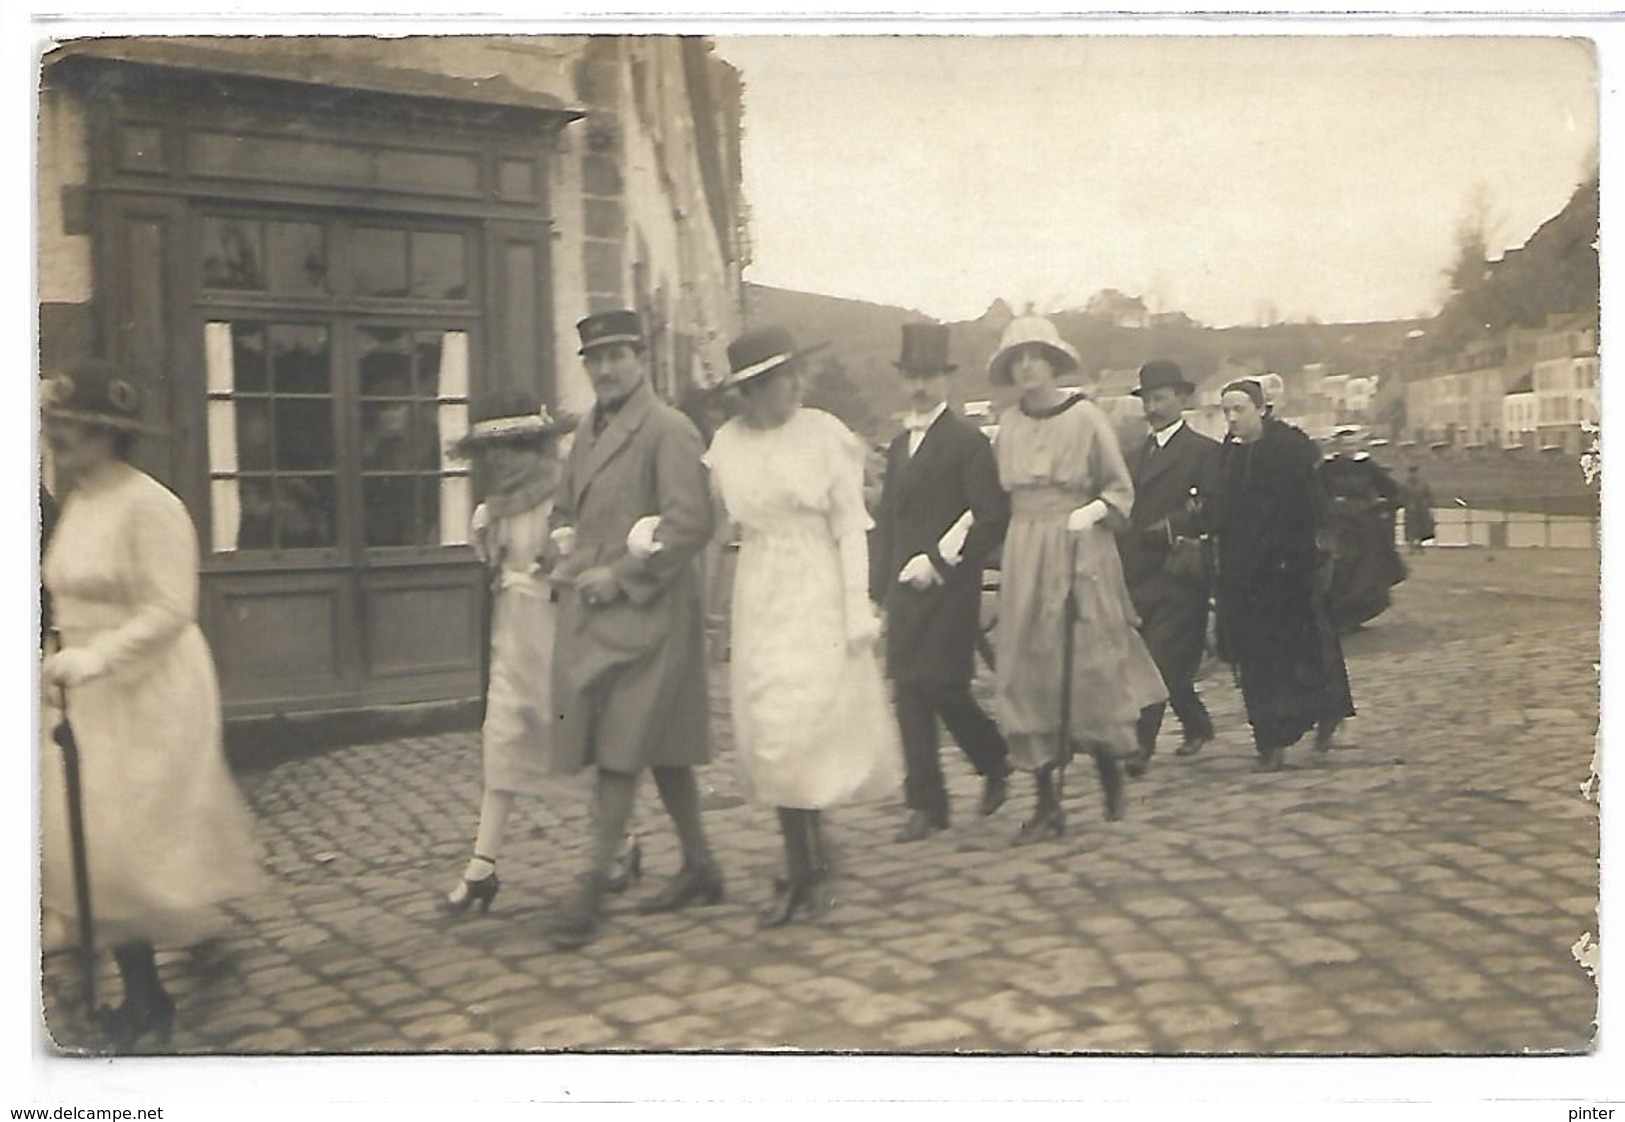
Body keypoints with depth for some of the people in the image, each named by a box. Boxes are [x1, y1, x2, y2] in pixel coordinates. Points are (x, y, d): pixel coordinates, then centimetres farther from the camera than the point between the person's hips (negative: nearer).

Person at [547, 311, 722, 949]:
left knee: (621, 750, -8)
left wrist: (622, 574, -16)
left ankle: (594, 888, -3)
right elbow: (564, 509, 26)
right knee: (660, 748, 15)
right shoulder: (588, 431, 16)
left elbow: (690, 524, -18)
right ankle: (699, 869, 26)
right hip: (589, 615, 8)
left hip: (642, 615, -8)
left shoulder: (668, 430, -10)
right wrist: (570, 554, 6)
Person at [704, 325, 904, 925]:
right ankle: (808, 860, 21)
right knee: (773, 732, 5)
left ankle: (805, 870, 7)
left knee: (805, 725, -6)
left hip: (818, 595, -4)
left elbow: (850, 526, -5)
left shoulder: (823, 435, -4)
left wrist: (858, 608, -9)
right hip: (759, 599, 4)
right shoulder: (727, 443, 5)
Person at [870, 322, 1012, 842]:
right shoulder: (900, 444, 16)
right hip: (905, 588, 7)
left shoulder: (968, 440, -5)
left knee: (942, 685, -9)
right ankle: (926, 804, 10)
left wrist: (939, 561, -16)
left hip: (949, 588, -6)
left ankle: (994, 760, 20)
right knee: (907, 691, 3)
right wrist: (879, 588, 10)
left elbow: (992, 517, -12)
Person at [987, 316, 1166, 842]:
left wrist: (1093, 512, -15)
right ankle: (1047, 802, 6)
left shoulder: (1085, 415, -3)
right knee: (1030, 672, 0)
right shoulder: (1009, 423, 8)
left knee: (1092, 666, 0)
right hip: (1025, 555, 3)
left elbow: (1120, 487, 2)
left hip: (1082, 552, -3)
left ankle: (1110, 765, 26)